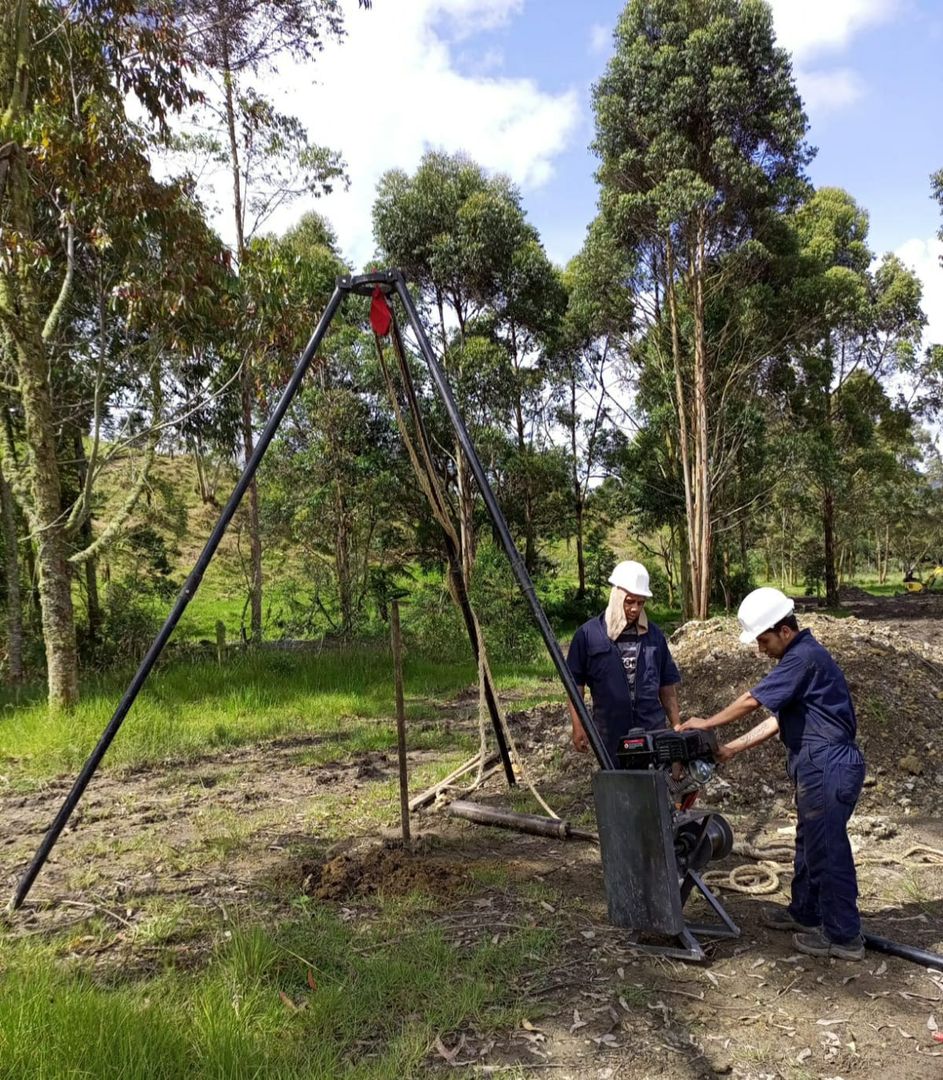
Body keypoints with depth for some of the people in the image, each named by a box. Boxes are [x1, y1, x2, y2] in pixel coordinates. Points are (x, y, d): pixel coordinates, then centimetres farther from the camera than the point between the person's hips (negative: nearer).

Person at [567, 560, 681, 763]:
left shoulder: (653, 635, 6)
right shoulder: (588, 634, -4)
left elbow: (667, 685, 12)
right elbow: (575, 683, -1)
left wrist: (676, 725, 10)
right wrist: (578, 726, -6)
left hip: (653, 730, 2)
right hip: (610, 735, -2)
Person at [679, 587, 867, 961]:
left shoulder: (804, 656, -18)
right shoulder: (800, 657, 14)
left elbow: (752, 700, -17)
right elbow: (777, 719, 14)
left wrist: (707, 724, -4)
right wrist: (730, 749, 11)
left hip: (828, 769, -11)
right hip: (820, 766, 11)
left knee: (827, 850, 0)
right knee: (810, 844, 21)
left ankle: (844, 937, 12)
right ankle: (805, 912, 35)